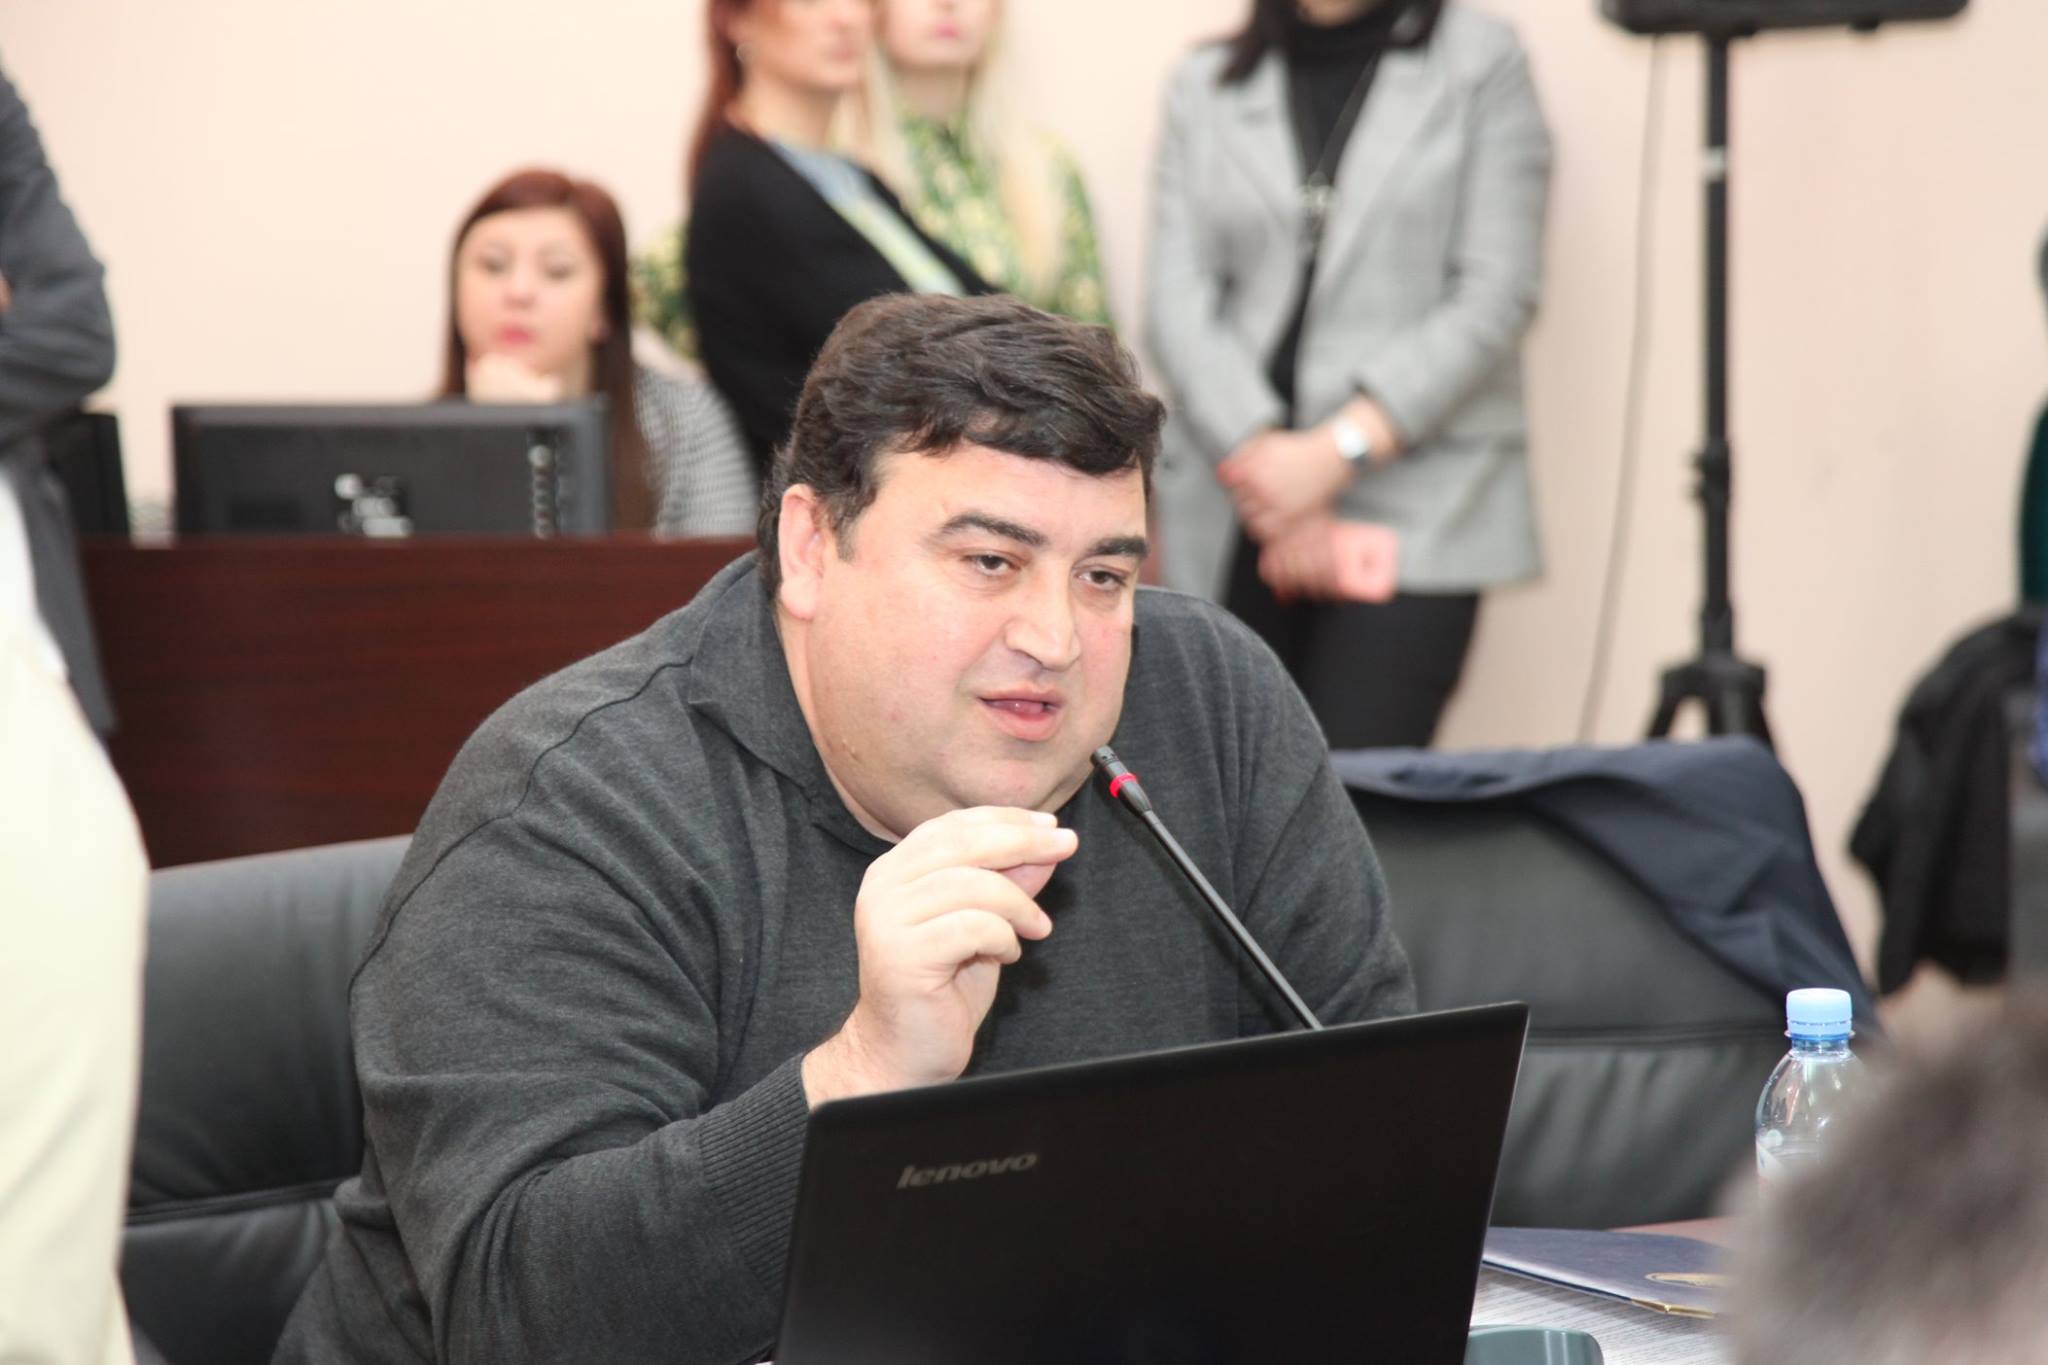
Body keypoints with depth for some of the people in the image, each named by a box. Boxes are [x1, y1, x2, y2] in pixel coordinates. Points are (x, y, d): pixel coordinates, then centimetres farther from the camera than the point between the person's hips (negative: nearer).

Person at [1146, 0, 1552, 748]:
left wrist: (1341, 449, -11)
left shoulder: (1480, 62, 7)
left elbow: (1498, 294, -2)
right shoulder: (1205, 84, 14)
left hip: (1415, 516, -3)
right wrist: (1257, 453, -10)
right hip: (1233, 514, 3)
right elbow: (1176, 298, 4)